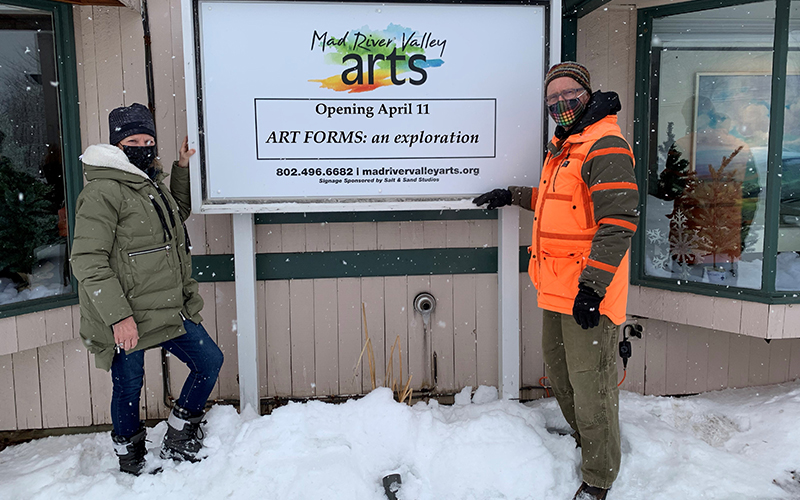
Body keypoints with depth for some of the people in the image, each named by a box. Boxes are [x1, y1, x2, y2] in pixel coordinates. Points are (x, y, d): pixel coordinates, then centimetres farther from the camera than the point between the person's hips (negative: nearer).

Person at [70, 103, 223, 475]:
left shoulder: (151, 183, 13)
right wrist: (118, 316, -24)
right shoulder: (102, 191, -14)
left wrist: (183, 167, 21)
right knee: (128, 389, 7)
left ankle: (177, 442, 25)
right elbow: (87, 262, -19)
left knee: (209, 361, 9)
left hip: (169, 308, 8)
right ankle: (131, 462, 31)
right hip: (126, 318, -8)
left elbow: (178, 213, 34)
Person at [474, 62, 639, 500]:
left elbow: (618, 221, -22)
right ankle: (585, 443, 42)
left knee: (589, 381, -1)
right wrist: (513, 195, 29)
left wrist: (592, 285, -26)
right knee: (558, 366, 21)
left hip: (587, 290, -10)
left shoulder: (605, 147, -15)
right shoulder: (563, 146, 17)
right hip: (557, 287, 10)